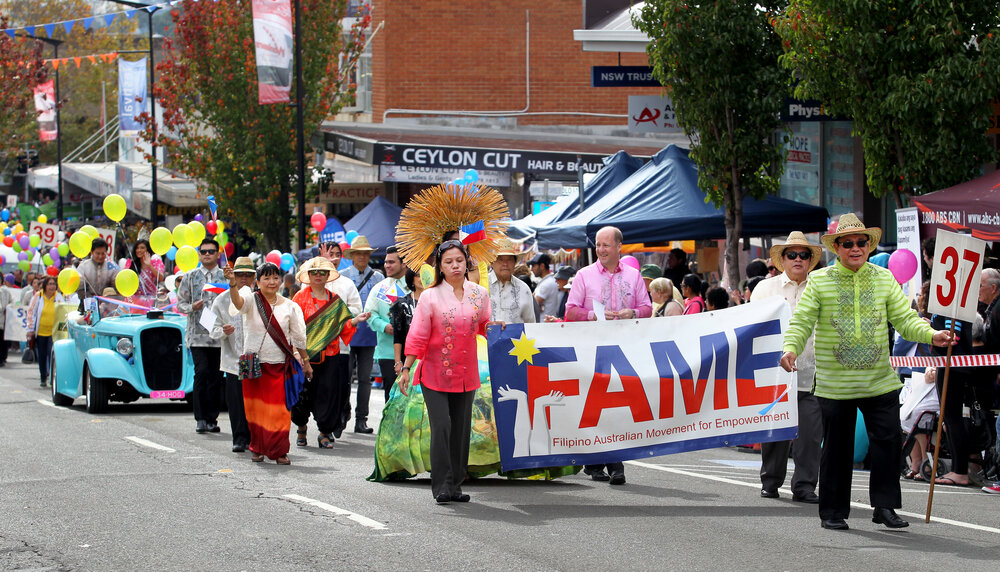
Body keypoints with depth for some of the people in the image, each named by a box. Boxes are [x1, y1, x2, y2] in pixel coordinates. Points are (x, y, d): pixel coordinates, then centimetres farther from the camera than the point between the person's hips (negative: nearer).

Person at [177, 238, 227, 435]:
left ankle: (212, 419, 10)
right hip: (197, 334, -1)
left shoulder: (226, 277, 10)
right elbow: (180, 303, 13)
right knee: (202, 371, -13)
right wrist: (192, 307, -7)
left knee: (216, 376, 1)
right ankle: (201, 419, -9)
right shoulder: (191, 277, 11)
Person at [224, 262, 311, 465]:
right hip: (255, 363, -1)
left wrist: (306, 361, 15)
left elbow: (299, 337, 12)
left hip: (280, 365, 1)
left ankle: (279, 451, 4)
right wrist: (232, 284, -47)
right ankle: (258, 448, 19)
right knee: (256, 407, 5)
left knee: (280, 409, -3)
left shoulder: (289, 307, 5)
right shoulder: (252, 300, -3)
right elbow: (238, 302, -28)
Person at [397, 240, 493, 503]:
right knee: (441, 426, -11)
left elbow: (484, 326, 19)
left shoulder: (479, 294, 6)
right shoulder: (430, 297, -4)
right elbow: (417, 336, -5)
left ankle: (455, 486, 12)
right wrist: (406, 368, -9)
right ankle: (442, 484, -7)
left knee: (461, 428, 5)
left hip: (466, 373, 4)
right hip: (435, 373, -4)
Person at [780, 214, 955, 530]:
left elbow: (905, 318, 3)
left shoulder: (884, 279, 7)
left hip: (880, 382, 2)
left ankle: (885, 506, 7)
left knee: (888, 441, -5)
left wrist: (931, 335, -15)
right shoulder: (819, 281, -1)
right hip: (834, 383, -2)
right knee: (837, 447, 6)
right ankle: (833, 511, 17)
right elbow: (802, 322, -5)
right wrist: (791, 347, -24)